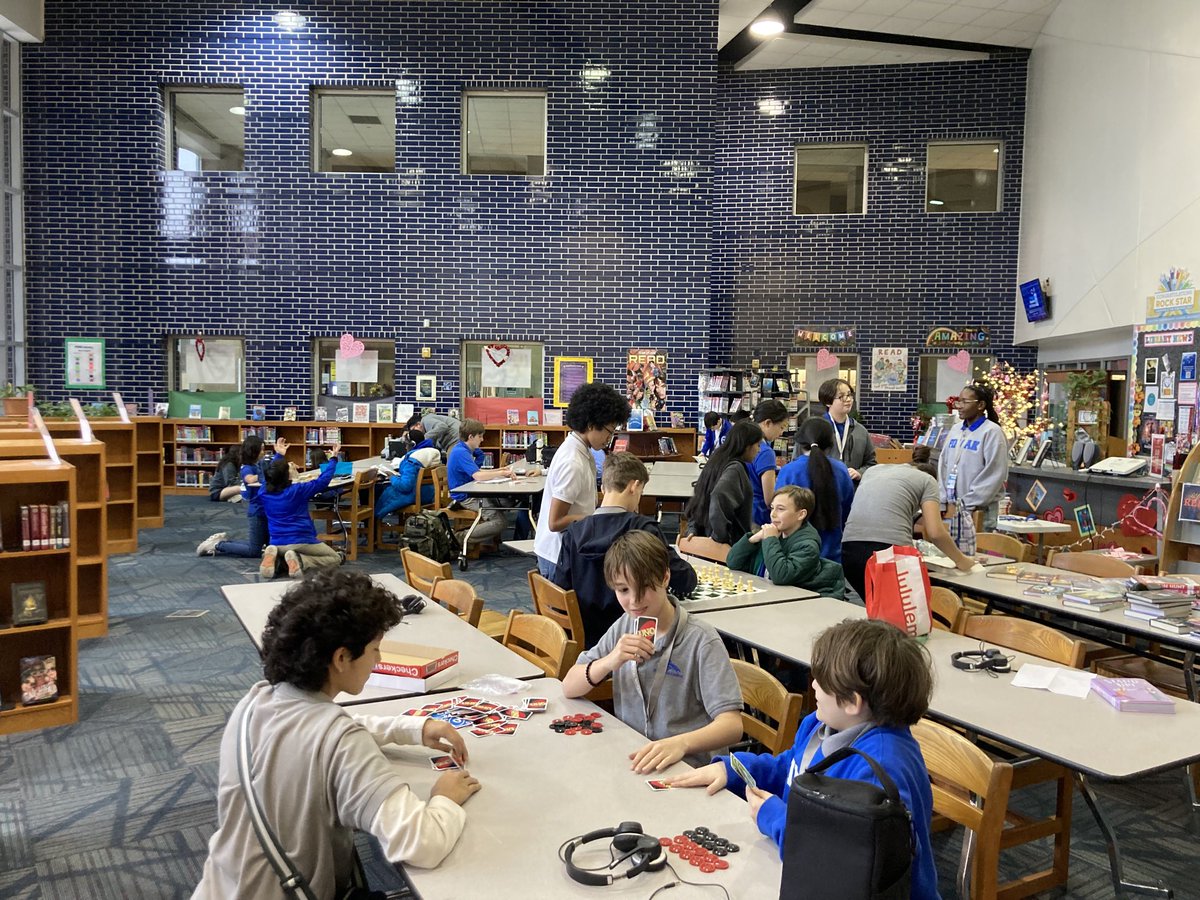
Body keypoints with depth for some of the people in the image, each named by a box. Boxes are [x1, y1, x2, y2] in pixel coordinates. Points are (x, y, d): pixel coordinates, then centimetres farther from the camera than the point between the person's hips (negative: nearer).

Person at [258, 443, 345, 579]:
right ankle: (300, 560, -13)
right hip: (301, 541, -4)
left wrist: (278, 455, 33)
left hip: (277, 543, 5)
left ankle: (274, 557, -1)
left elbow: (270, 475, 22)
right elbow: (323, 481, -7)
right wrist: (333, 459, 4)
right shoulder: (297, 490, -13)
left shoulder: (263, 493, 1)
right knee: (336, 558, 12)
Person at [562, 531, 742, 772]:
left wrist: (680, 743, -39)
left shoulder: (700, 639, -14)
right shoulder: (624, 627, 6)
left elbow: (731, 725, -20)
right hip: (628, 761, 4)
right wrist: (609, 662, -15)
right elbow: (569, 688, 5)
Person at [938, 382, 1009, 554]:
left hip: (978, 511, -6)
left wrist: (966, 505, -14)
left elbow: (993, 476, -13)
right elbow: (943, 465, 14)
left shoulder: (992, 432, -8)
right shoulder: (955, 430, 13)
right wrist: (945, 501, 3)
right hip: (951, 508, 6)